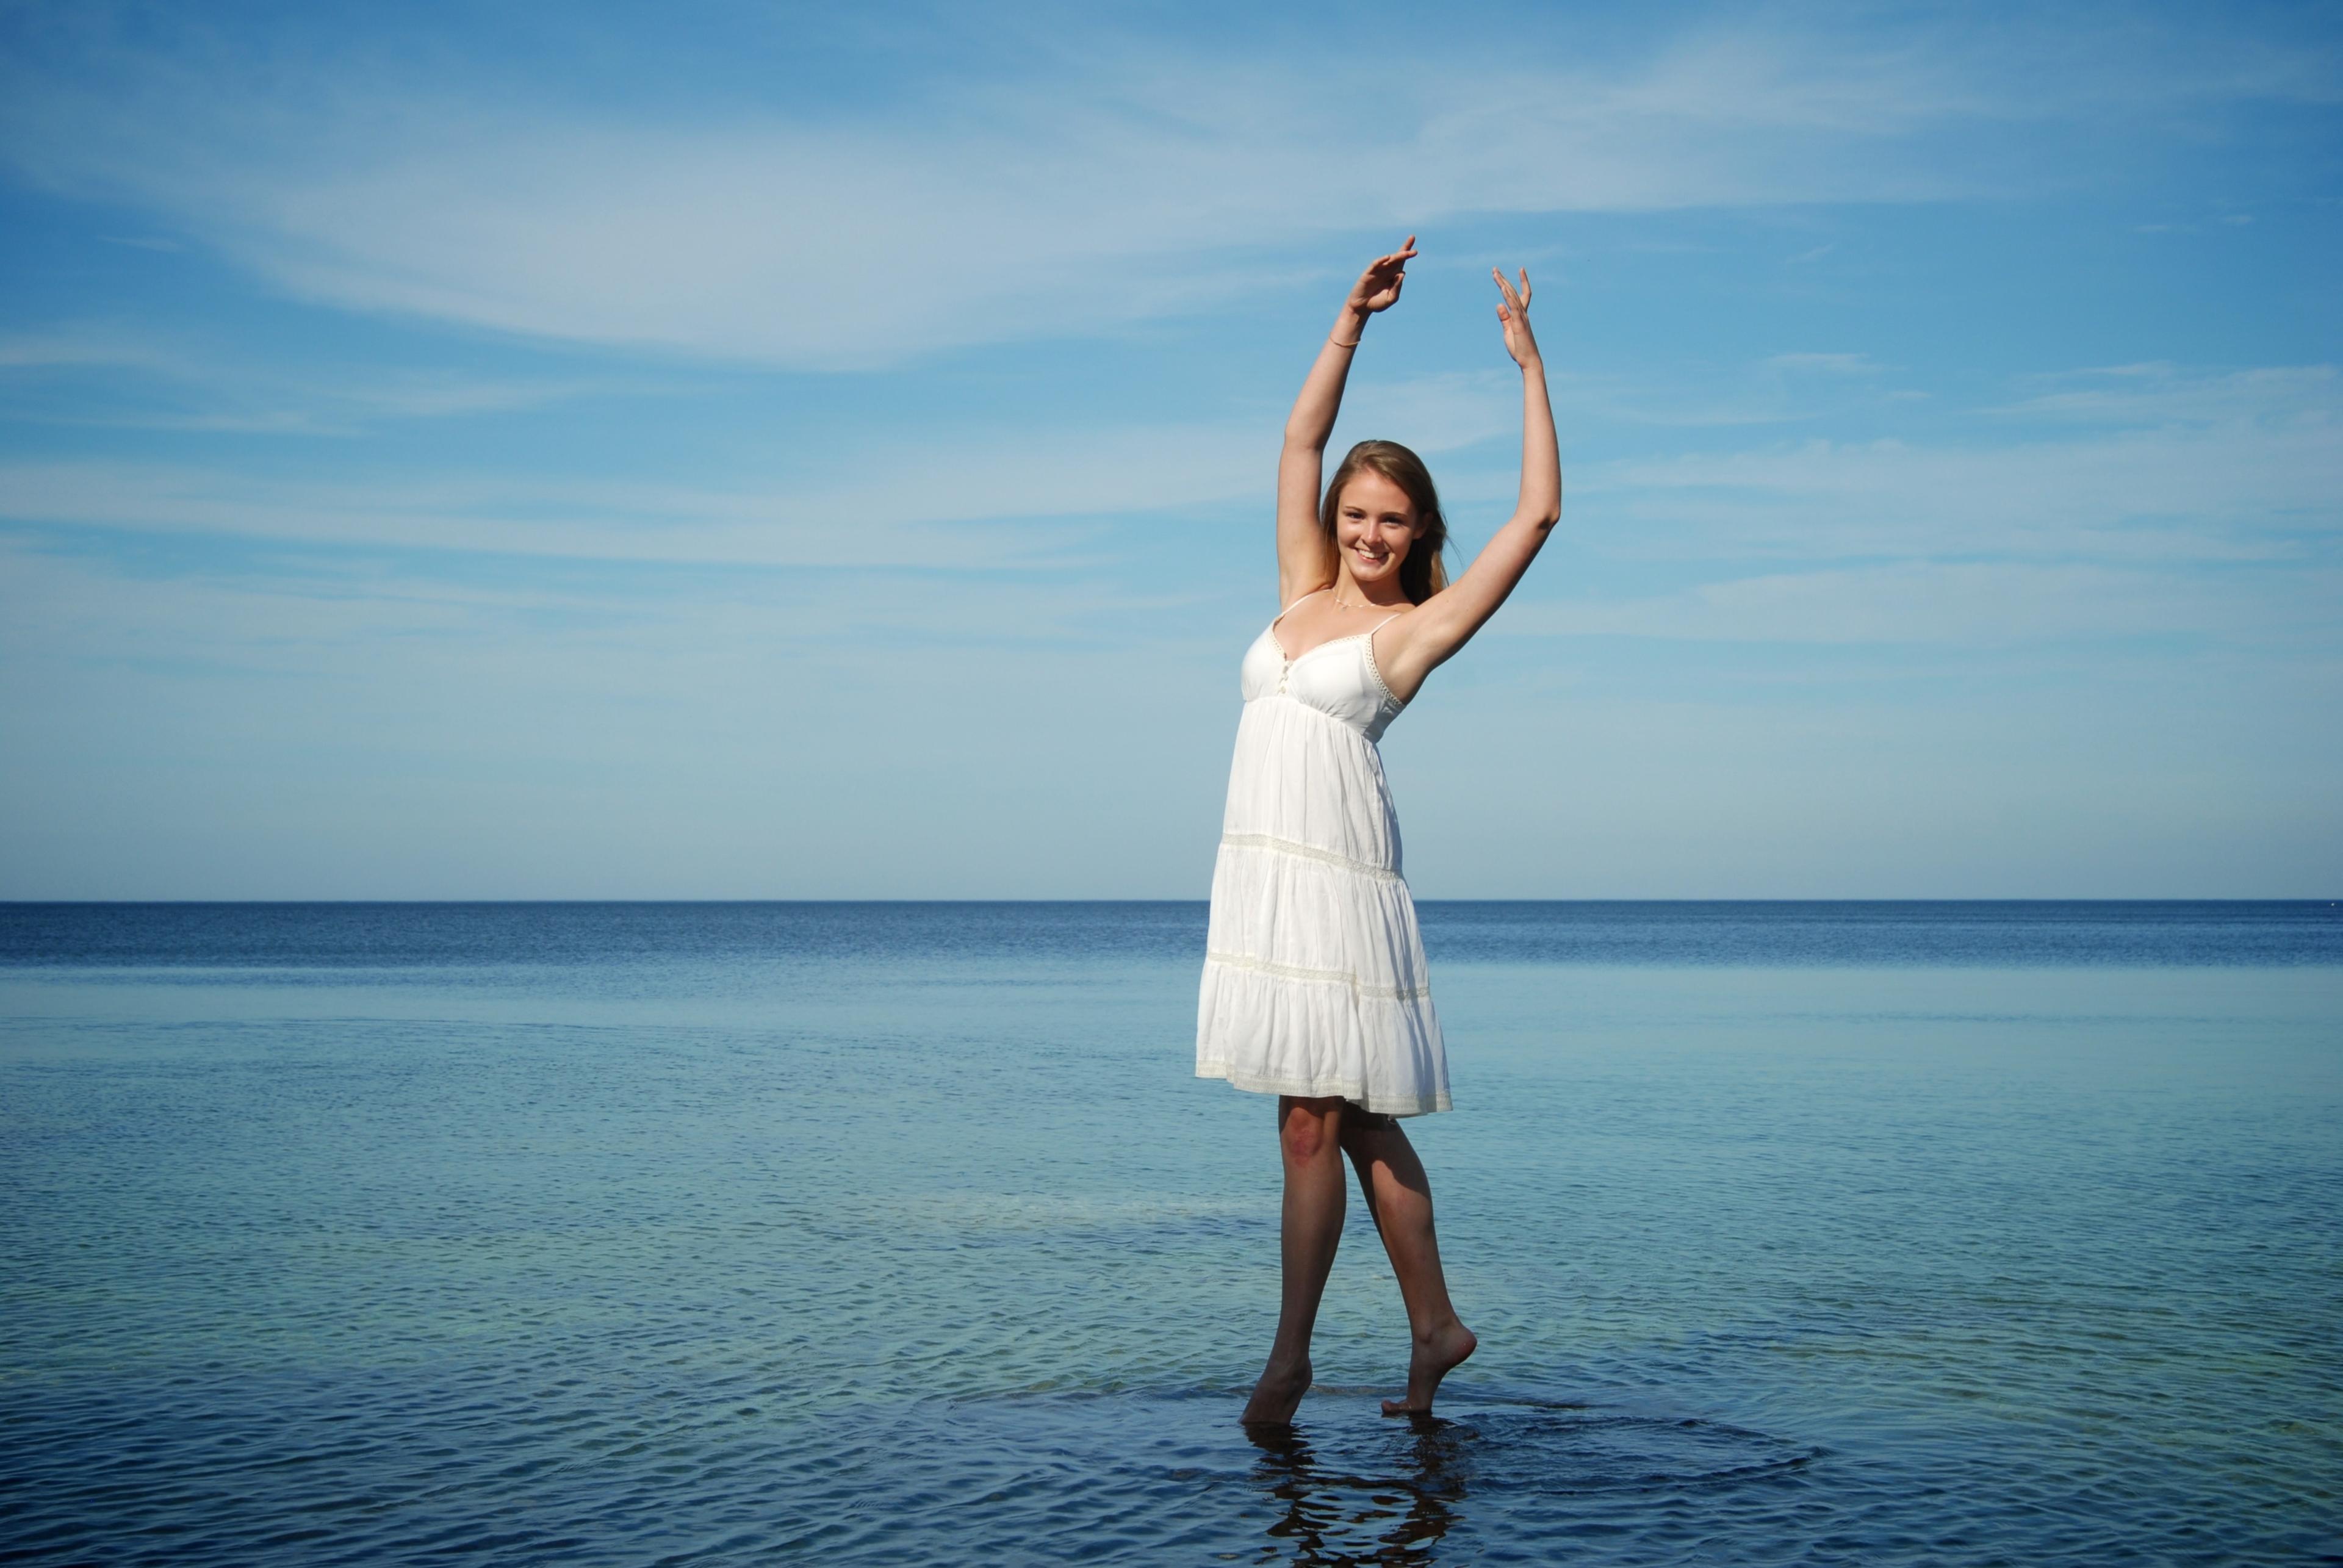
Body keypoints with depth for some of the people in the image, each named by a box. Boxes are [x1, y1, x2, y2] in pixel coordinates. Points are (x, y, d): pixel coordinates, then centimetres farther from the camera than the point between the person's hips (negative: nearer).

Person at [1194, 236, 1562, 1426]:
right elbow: (1302, 440, 20)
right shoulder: (1303, 595, 16)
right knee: (1347, 1123, 10)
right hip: (1259, 872, 6)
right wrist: (1354, 316, 16)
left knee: (1318, 1121, -4)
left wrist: (1529, 367, 3)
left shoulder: (1414, 628, 1)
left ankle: (1290, 1358, 2)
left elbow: (1537, 515, -2)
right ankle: (1434, 1327, 19)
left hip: (1337, 880, -6)